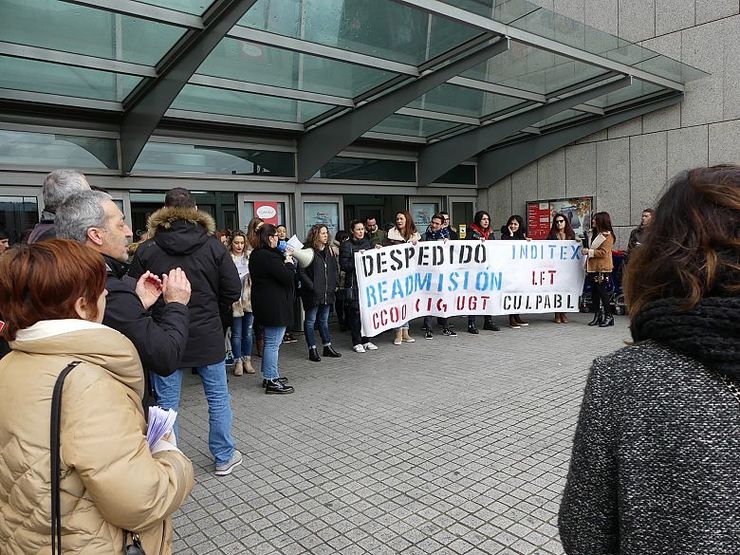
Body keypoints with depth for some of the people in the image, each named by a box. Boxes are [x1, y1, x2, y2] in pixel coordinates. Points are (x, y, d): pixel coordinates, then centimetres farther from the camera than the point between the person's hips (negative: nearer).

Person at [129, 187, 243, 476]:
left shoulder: (147, 250, -6)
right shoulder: (213, 246, -6)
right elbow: (233, 290, -5)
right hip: (207, 336, 0)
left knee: (167, 403, 10)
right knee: (218, 397, 14)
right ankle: (224, 457, 26)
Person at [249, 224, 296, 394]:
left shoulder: (256, 255, 11)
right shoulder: (269, 257, -21)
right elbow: (288, 277, -20)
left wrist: (284, 259, 6)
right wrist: (288, 261, -4)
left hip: (264, 305, 11)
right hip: (275, 305, -11)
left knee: (270, 341, 19)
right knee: (273, 343, -4)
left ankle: (269, 376, 29)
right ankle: (271, 381, 2)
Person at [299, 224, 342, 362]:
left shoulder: (329, 250, 10)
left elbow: (335, 268, 17)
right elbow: (301, 272, -14)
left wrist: (333, 285, 6)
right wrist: (312, 287, -18)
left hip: (327, 293, 7)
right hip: (313, 293, -6)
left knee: (324, 320, 16)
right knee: (310, 321, 3)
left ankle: (327, 347, 24)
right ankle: (312, 350, 9)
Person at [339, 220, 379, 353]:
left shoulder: (367, 243, 15)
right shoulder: (346, 245, -3)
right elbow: (344, 265, -10)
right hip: (354, 283, -5)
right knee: (356, 311, -4)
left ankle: (366, 340, 17)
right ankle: (356, 342, 5)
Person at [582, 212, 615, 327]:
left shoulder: (607, 235, -9)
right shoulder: (595, 233, 18)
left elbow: (603, 252, -17)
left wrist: (589, 252, -15)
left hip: (603, 269, -8)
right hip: (593, 268, 9)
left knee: (602, 292, -6)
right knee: (594, 293, 8)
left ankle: (608, 316, 4)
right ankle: (597, 316, 15)